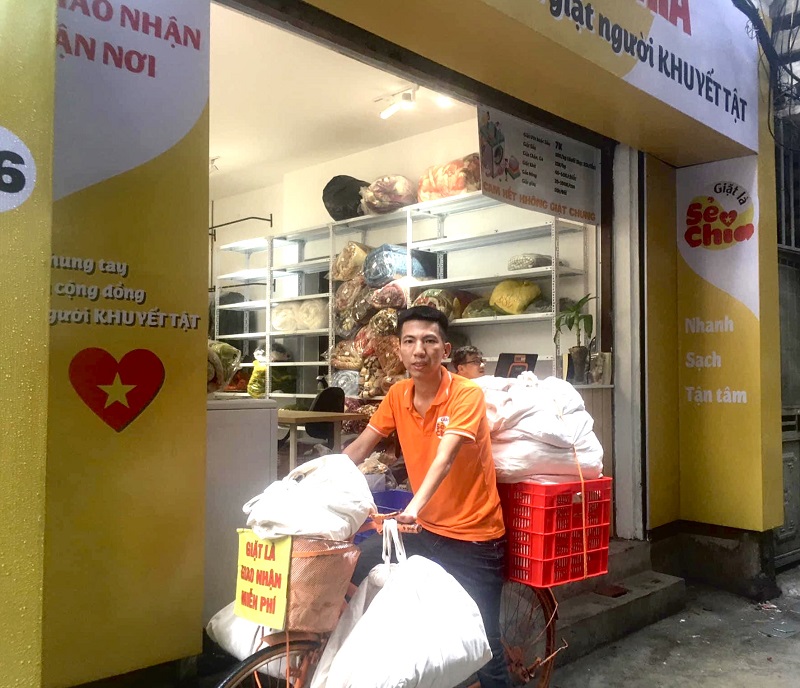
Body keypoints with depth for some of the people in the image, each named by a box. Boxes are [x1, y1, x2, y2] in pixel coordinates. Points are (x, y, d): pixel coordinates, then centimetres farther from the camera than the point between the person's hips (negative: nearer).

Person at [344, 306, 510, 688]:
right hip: (425, 529, 6)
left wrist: (414, 507, -48)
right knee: (354, 569, 4)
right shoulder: (397, 395, -1)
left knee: (481, 640, 0)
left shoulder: (466, 395, -19)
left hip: (473, 537, -5)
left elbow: (444, 459, -33)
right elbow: (360, 447, 2)